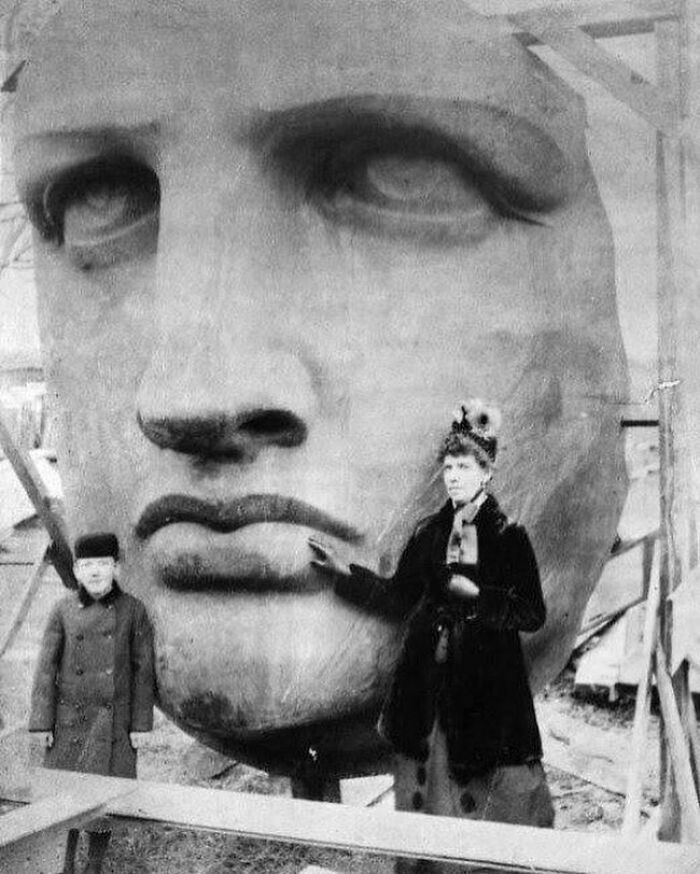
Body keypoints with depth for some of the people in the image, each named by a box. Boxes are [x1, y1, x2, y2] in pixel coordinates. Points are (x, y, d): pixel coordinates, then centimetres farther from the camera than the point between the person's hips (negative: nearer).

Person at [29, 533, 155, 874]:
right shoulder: (64, 610, -5)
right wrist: (41, 723, -5)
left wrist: (141, 724, -4)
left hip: (113, 721, -1)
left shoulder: (132, 610, -7)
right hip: (70, 720, 1)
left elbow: (142, 668, -3)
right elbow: (46, 668, -2)